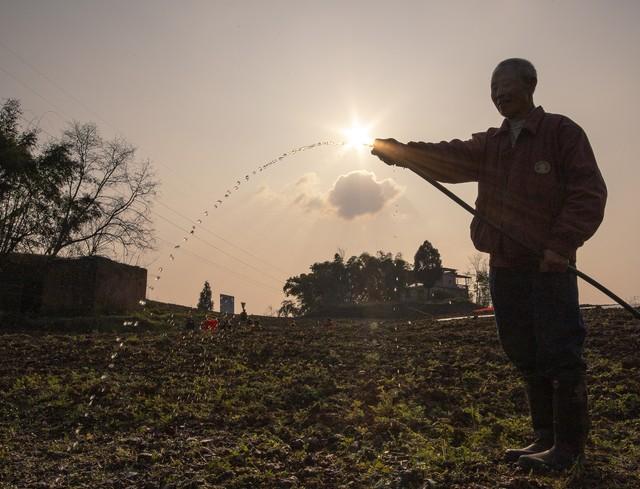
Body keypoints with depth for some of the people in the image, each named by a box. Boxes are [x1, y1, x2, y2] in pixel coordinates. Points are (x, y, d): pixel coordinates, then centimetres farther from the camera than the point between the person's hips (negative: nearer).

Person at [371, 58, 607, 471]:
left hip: (549, 266, -6)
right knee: (527, 357, 12)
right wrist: (398, 151, -13)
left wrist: (562, 244, -18)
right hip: (505, 266, 7)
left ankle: (569, 445, 8)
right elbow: (446, 158, 3)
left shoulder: (562, 132, -2)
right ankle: (546, 438, 24)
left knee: (559, 355, -3)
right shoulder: (491, 144, 16)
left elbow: (589, 193, -8)